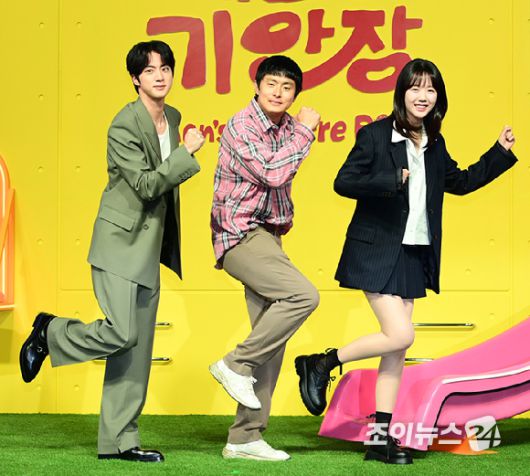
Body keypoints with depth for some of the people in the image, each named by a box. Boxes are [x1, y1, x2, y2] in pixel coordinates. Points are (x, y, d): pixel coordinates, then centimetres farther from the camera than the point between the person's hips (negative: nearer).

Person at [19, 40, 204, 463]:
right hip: (121, 242, -8)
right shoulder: (125, 125, -15)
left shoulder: (172, 118, 10)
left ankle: (119, 440, 10)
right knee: (121, 334, -16)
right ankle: (49, 332, 11)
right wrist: (188, 152, -19)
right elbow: (146, 184, -21)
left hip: (150, 248, 8)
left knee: (138, 347, 6)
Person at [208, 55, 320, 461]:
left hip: (268, 237, 8)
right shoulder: (241, 127, -13)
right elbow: (272, 173, -26)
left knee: (272, 340, 4)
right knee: (303, 295, -26)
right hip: (240, 235, -8)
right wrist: (305, 130, -18)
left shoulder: (287, 127, 11)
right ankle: (236, 364, -12)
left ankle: (245, 437, 8)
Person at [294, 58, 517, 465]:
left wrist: (500, 153, 15)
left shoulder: (435, 144, 9)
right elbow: (344, 182, -15)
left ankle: (382, 439, 11)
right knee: (400, 336, -16)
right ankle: (321, 363, 5)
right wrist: (392, 180, -24)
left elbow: (460, 182, 23)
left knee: (397, 348, 6)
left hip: (415, 255, 7)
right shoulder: (375, 135, -10)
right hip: (377, 252, -7)